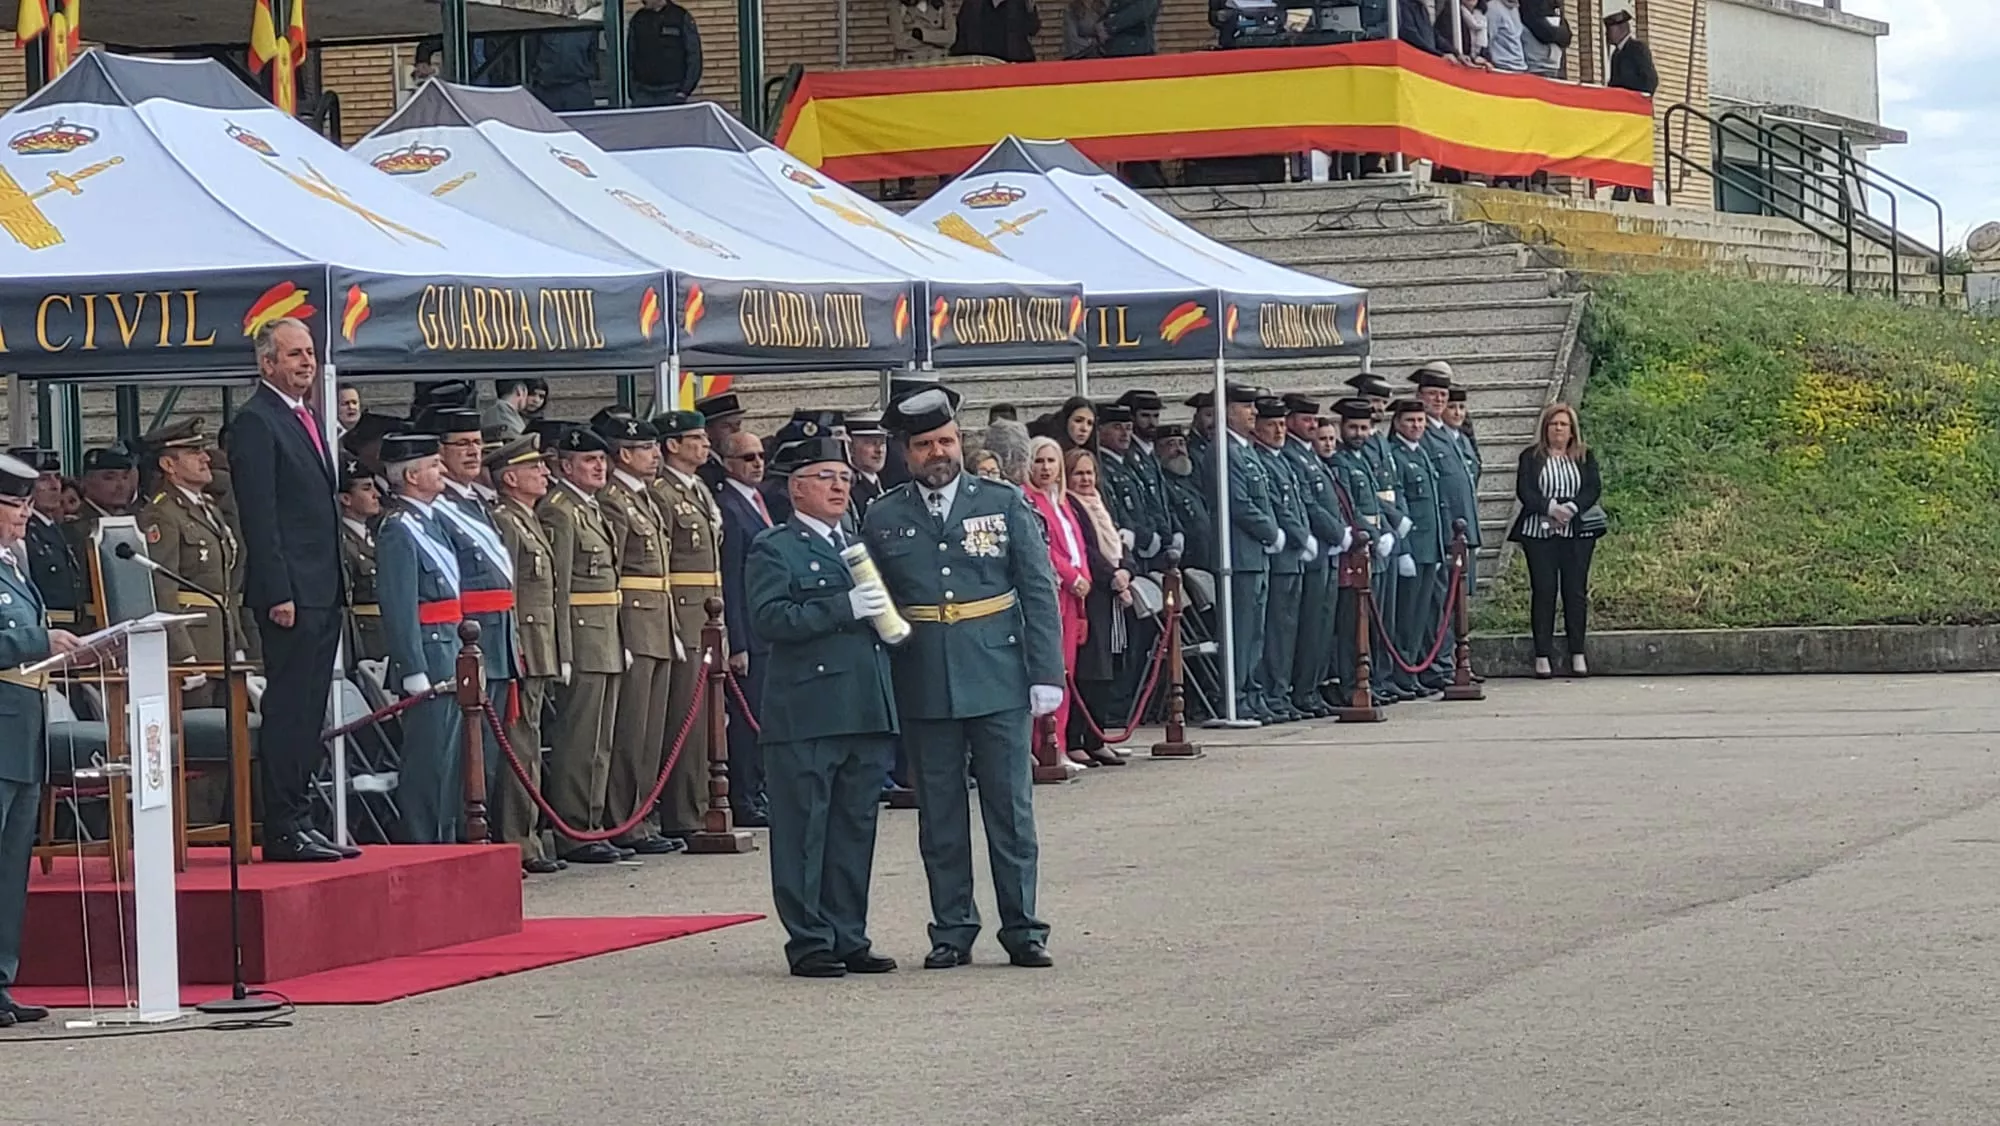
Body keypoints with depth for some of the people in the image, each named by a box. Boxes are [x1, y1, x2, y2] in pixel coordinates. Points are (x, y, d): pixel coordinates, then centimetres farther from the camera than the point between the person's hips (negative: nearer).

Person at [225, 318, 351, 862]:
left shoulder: (307, 420, 19)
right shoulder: (255, 423, -9)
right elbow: (259, 516, -15)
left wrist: (338, 584, 18)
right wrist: (278, 593, -20)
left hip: (323, 593, 9)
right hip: (291, 594, -9)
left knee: (309, 713, 11)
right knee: (288, 710, -8)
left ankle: (299, 822, 15)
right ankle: (284, 829, -6)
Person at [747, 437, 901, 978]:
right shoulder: (773, 550, -2)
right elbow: (769, 619, -16)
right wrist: (845, 608, -20)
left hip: (868, 710, 7)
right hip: (806, 714, -7)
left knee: (856, 829, 9)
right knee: (804, 831, -3)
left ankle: (849, 937, 15)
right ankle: (809, 942, 1)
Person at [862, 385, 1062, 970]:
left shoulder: (1004, 504, 5)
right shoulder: (883, 519, 6)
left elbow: (1039, 592, 3)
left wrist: (1046, 674, -4)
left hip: (998, 680, -1)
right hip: (923, 690, 1)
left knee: (1010, 808, 2)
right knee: (939, 815, 5)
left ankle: (1023, 929, 8)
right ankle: (952, 931, 12)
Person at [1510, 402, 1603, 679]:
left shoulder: (1585, 457, 11)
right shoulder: (1531, 458, 7)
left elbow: (1594, 489, 0)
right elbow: (1524, 492, -4)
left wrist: (1571, 508, -16)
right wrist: (1551, 508, -18)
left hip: (1577, 531, 1)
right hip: (1539, 532, -1)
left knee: (1576, 591, 0)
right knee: (1543, 591, -2)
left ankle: (1578, 653, 5)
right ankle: (1543, 655, 1)